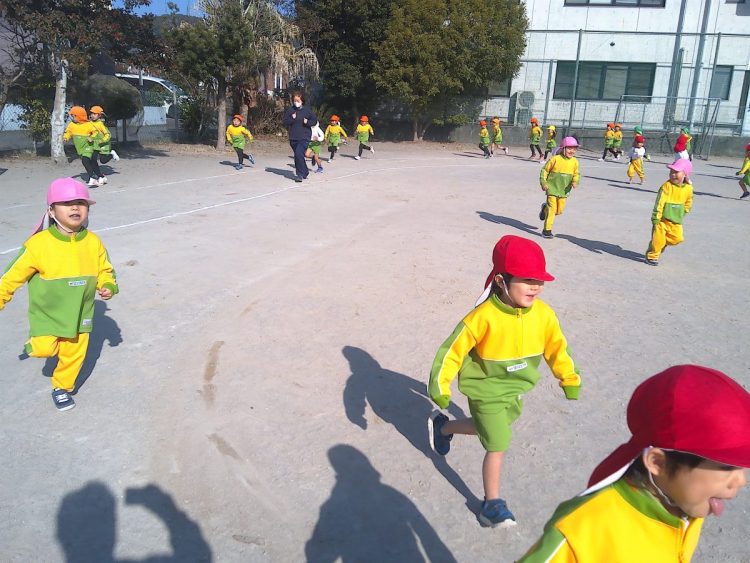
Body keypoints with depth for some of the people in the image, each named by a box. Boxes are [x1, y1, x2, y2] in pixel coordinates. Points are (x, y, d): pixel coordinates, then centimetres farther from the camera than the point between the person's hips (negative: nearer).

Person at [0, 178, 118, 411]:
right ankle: (35, 344, 28)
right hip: (47, 312, -2)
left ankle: (62, 388, 37)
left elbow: (105, 270, 2)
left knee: (74, 355, 12)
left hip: (79, 314, 3)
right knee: (44, 349, -8)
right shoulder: (39, 243, -19)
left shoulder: (93, 242, -10)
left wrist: (108, 286, -17)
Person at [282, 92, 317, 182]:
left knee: (299, 154, -22)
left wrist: (307, 122, -10)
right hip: (293, 138, 4)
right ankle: (305, 172, 32)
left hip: (304, 137, -4)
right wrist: (292, 118, -13)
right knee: (299, 156, 13)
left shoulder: (307, 111, 0)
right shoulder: (289, 110, 4)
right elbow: (284, 121, 2)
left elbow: (314, 120, 8)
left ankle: (300, 174, -14)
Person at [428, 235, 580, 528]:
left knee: (489, 429, 25)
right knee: (497, 446, -1)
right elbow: (453, 349, -21)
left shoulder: (544, 314, -14)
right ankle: (492, 504, 23)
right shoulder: (484, 317, -29)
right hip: (487, 392, -6)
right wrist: (439, 386, -19)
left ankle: (443, 427, 52)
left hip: (516, 391, 6)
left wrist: (569, 379, 12)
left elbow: (557, 348, 3)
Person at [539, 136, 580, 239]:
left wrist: (575, 182, -10)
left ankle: (545, 208, 41)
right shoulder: (555, 159, -11)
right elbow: (544, 170, -3)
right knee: (552, 209, -9)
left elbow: (576, 174, 11)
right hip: (552, 188, -5)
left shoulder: (575, 161, 2)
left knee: (559, 211, 10)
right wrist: (543, 182, -10)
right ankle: (547, 230, 2)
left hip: (563, 190, 5)